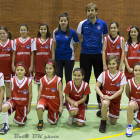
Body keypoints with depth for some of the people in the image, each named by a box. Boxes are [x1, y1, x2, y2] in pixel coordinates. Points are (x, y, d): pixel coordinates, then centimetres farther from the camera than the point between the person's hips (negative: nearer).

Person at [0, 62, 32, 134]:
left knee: (20, 123, 4)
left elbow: (30, 94, -4)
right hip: (14, 100, 1)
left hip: (23, 103, -1)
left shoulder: (28, 81, -11)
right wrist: (10, 102, 3)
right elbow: (11, 92, 4)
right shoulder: (12, 80, -7)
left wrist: (29, 106, 0)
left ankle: (24, 117, 41)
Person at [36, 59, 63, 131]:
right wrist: (37, 103, 5)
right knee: (39, 107, -35)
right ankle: (40, 122, -6)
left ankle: (58, 113, 41)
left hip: (54, 101, -1)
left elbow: (60, 93, -6)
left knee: (53, 122, 7)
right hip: (44, 98, 1)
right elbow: (40, 91, 5)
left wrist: (61, 106, -6)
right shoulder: (42, 79, -1)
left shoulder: (57, 80, -8)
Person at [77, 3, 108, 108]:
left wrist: (102, 47, 4)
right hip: (85, 54, 0)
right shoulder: (82, 24, 0)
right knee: (85, 78, 6)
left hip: (98, 54, 0)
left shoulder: (103, 23, 1)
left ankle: (100, 100, 20)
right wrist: (86, 45, 2)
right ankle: (84, 101, 19)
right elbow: (79, 38, 10)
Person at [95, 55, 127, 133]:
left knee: (113, 122, 3)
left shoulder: (121, 75, -11)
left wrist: (111, 97, -25)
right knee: (105, 103, -40)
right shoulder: (104, 74, -10)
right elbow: (97, 86, -10)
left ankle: (107, 114, 39)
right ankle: (103, 122, -14)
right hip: (105, 97, -1)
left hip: (116, 98, 1)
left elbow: (121, 90, -14)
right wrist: (102, 95, -26)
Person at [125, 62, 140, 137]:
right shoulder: (130, 82, -17)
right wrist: (132, 99, -8)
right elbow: (127, 94, 0)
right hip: (134, 102, -1)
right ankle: (129, 126, -19)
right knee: (131, 105, -41)